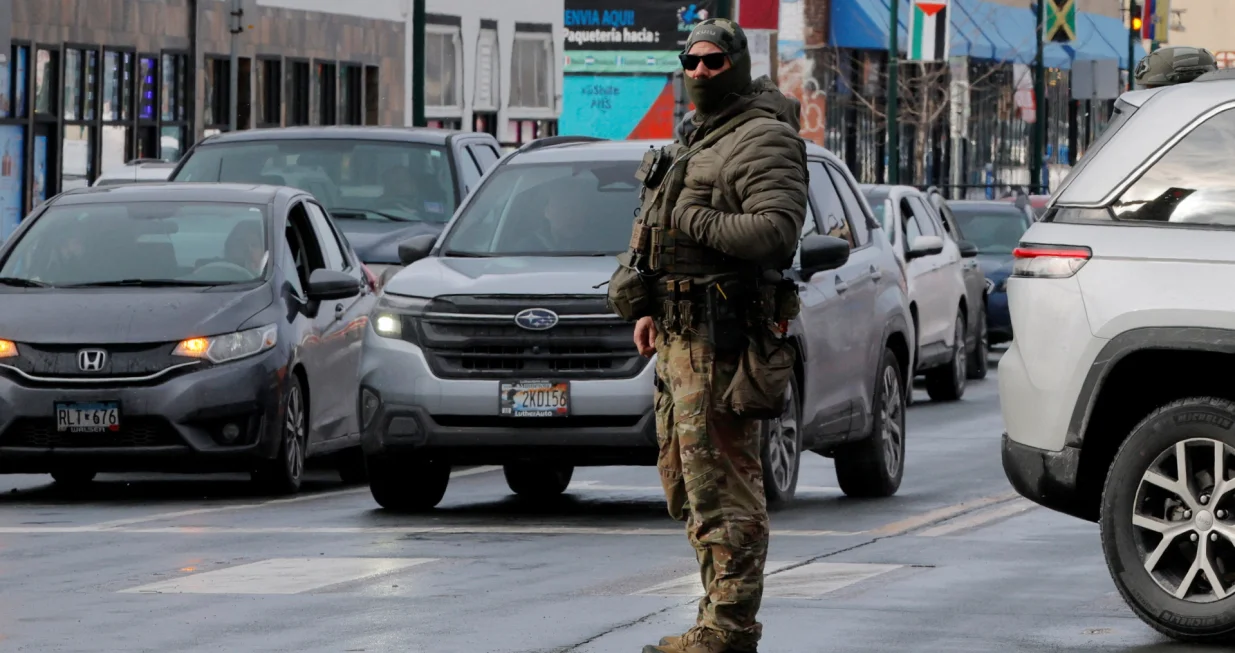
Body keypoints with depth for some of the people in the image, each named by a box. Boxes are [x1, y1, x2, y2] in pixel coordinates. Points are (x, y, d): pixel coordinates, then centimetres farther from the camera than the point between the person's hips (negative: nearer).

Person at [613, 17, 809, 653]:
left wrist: (696, 223, -19)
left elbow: (777, 228, -23)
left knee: (721, 482, -11)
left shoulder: (763, 141, -10)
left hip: (721, 338, -10)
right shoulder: (691, 137, 21)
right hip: (678, 336, 10)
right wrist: (646, 307, 17)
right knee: (684, 481, 13)